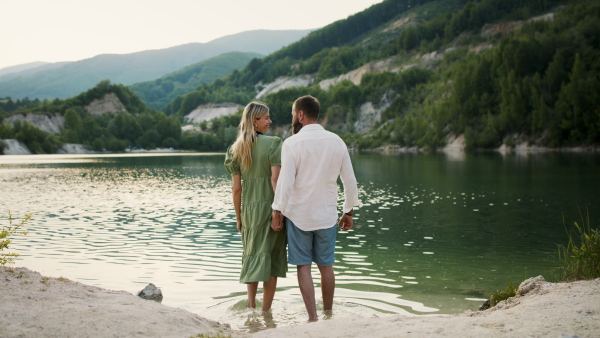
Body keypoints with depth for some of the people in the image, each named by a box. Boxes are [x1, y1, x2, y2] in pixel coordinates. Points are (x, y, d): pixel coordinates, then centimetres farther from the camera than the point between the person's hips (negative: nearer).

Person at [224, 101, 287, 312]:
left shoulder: (236, 149, 5)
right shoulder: (273, 143, -8)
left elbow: (236, 188, 4)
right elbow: (276, 179, -15)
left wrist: (238, 217, 11)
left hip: (248, 208, 4)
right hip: (270, 206, -4)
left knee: (251, 256, 18)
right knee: (271, 259, 7)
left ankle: (251, 307, 15)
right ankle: (266, 311, 12)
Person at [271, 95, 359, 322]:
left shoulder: (292, 143, -10)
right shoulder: (336, 141, 2)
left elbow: (285, 183, -15)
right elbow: (350, 181, 5)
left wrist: (277, 211, -4)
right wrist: (348, 211, 15)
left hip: (298, 214, -3)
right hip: (327, 215, 4)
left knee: (304, 266, 4)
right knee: (326, 266, 14)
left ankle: (313, 318, 2)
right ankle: (328, 314, 26)